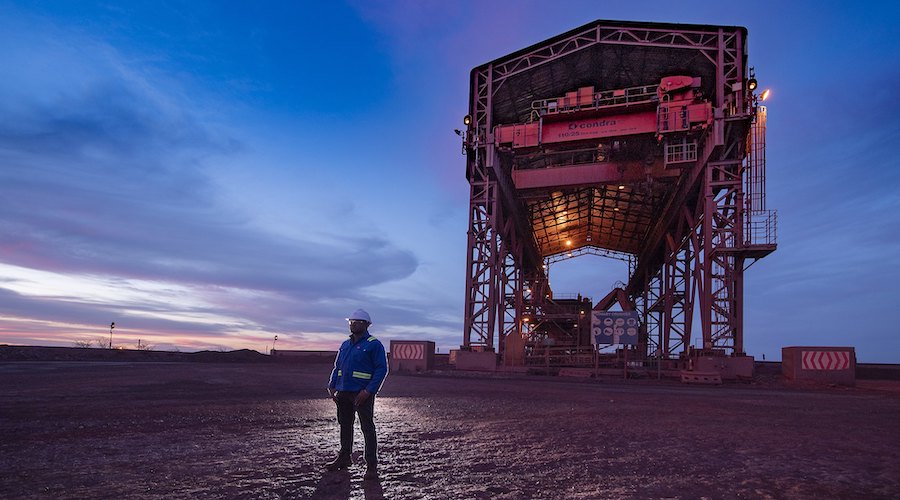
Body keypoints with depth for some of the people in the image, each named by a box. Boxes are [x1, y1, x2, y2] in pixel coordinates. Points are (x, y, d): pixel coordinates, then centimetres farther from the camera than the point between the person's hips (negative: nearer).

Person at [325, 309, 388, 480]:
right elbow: (337, 367, 20)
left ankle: (372, 466, -1)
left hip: (362, 394, -7)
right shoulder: (345, 344, 15)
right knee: (345, 425, 17)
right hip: (343, 392, 7)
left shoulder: (374, 344, -7)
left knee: (368, 428, -4)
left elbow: (382, 369, -12)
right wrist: (332, 386, 7)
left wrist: (368, 391, -19)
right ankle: (344, 457, 32)